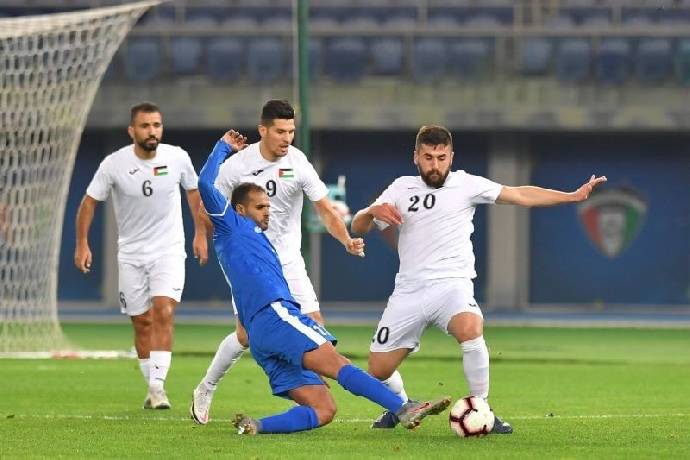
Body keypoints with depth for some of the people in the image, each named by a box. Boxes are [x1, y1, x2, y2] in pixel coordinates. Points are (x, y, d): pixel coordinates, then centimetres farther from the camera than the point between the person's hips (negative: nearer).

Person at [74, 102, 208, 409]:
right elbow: (90, 201, 0)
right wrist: (82, 243, -5)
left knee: (163, 312, -19)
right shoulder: (114, 164, -12)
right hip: (131, 254, 1)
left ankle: (158, 385, -21)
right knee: (142, 323, 4)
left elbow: (194, 191, 10)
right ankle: (152, 389, 17)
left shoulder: (178, 158, -8)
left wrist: (200, 234, 9)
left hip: (169, 251, -1)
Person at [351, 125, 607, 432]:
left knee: (470, 329, -36)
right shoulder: (401, 188, 11)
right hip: (409, 291, 3)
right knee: (378, 370, 0)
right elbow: (357, 228, 11)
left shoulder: (465, 185, 3)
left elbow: (520, 195, 2)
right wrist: (373, 211, -12)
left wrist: (572, 197, -6)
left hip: (451, 284, -3)